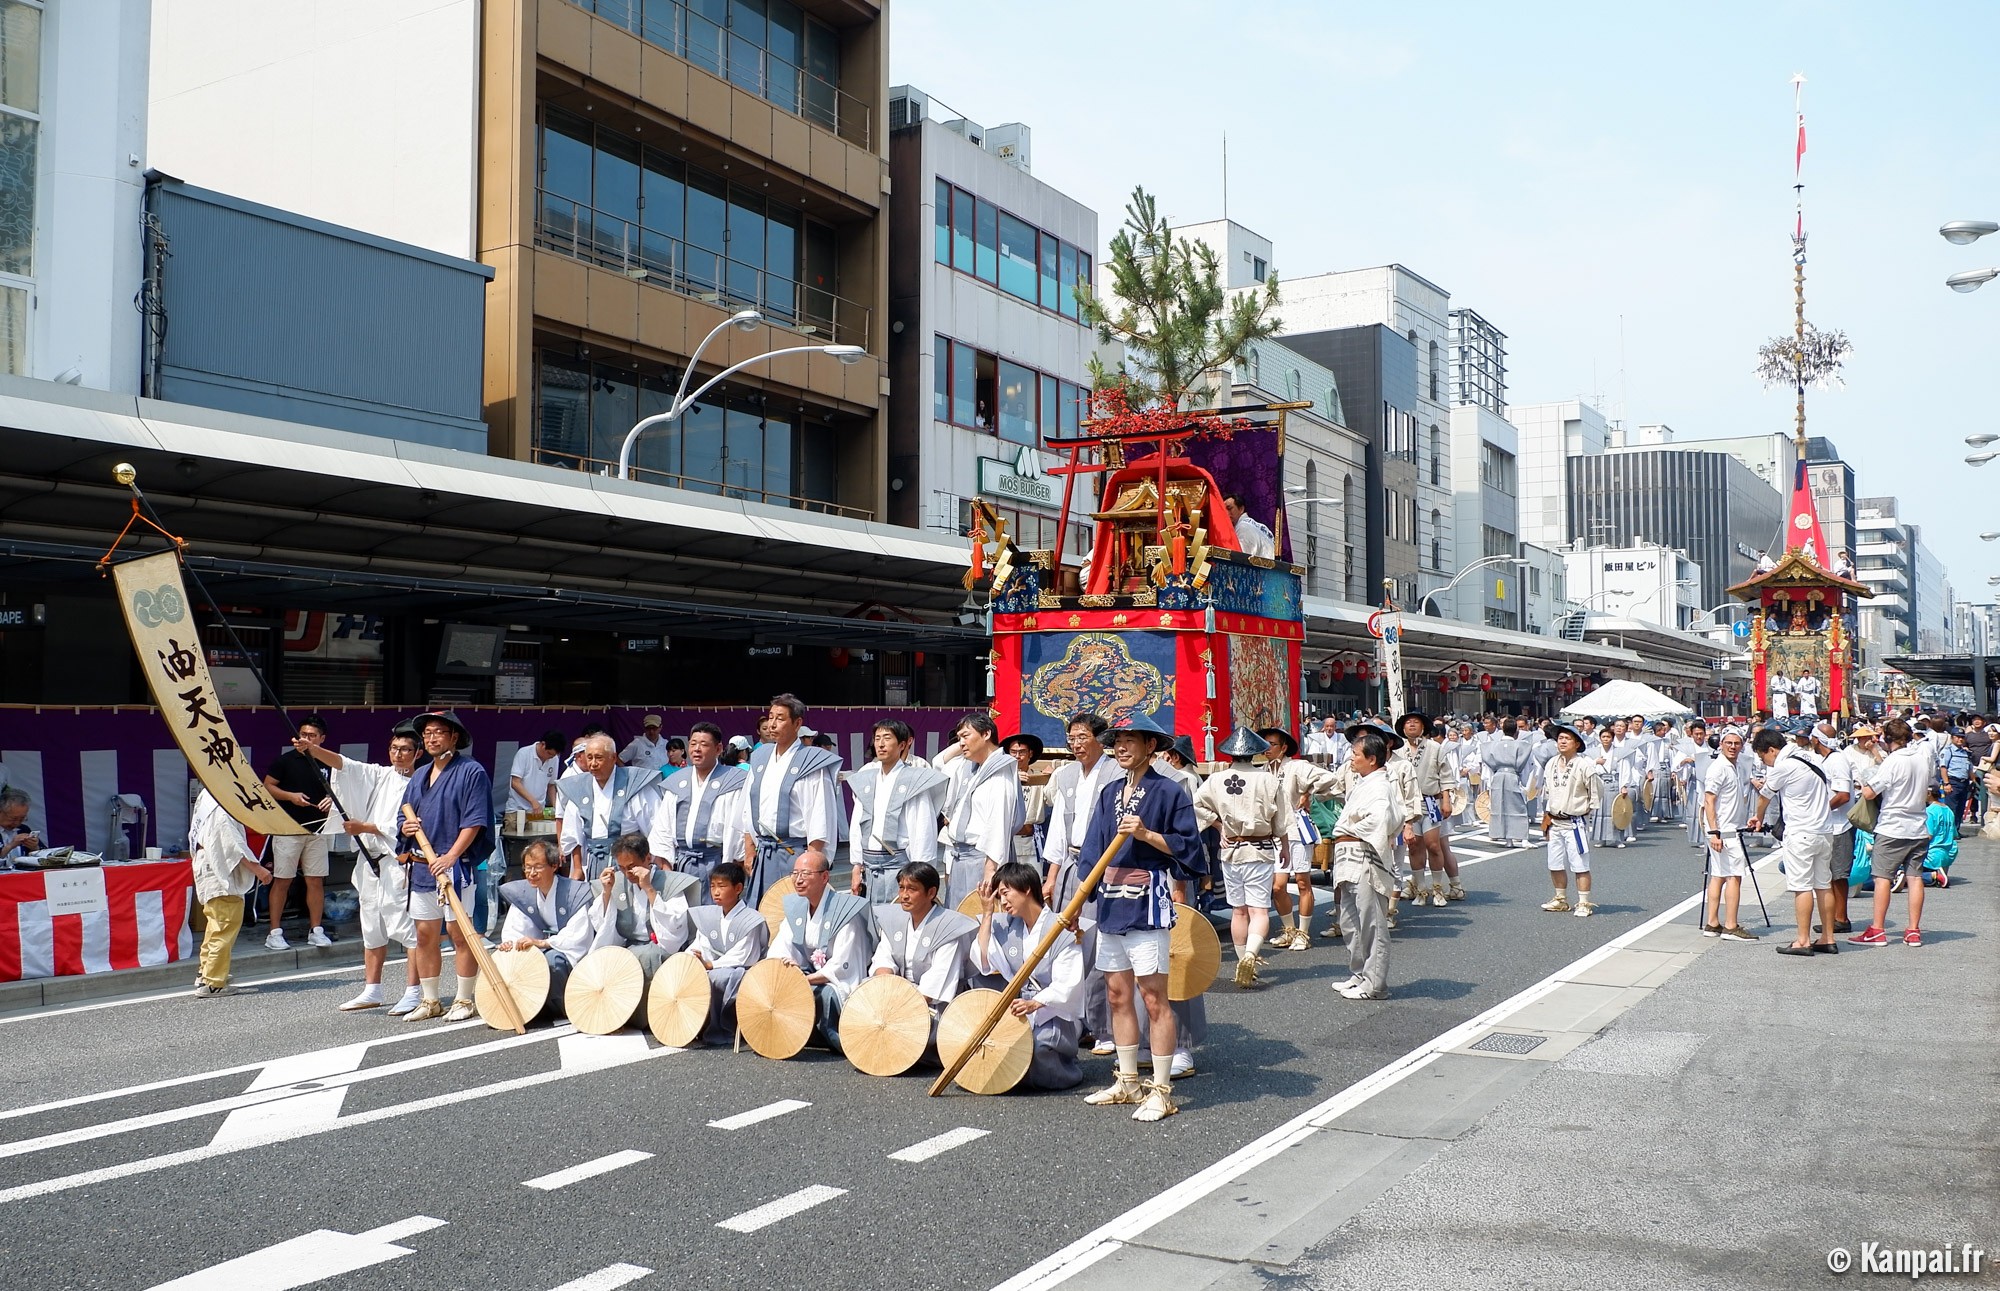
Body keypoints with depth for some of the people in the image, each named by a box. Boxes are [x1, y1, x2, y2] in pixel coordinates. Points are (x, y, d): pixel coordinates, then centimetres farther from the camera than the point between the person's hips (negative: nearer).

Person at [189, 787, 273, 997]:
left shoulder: (205, 798, 10)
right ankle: (212, 983, -4)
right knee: (225, 927, -6)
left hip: (207, 875, 11)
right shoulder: (220, 808, -21)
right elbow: (234, 844, -22)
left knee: (215, 924, 23)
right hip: (222, 878, -11)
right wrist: (257, 869, -18)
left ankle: (204, 974, 32)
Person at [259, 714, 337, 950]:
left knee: (316, 881, 5)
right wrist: (290, 796, -14)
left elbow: (332, 792, 19)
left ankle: (316, 931, 12)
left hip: (316, 830, 3)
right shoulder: (286, 760, -1)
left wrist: (331, 800, -4)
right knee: (281, 881, -2)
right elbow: (267, 786, 1)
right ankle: (275, 933, 3)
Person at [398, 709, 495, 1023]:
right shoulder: (418, 777, 17)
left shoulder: (471, 772, -6)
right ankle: (430, 1001, 20)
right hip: (420, 866, 7)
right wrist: (407, 829, -2)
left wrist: (450, 857, -23)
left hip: (455, 866, -7)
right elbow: (405, 820, 23)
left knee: (460, 933, -3)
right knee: (425, 935, 11)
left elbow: (474, 822, -13)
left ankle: (464, 1001, 5)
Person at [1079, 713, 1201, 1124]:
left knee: (1153, 998, -4)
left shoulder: (1168, 792, -6)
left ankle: (1161, 1091, 3)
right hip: (1111, 905, 7)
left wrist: (1146, 834, -20)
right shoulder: (1110, 793, 13)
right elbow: (1093, 851, 14)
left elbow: (1188, 847, -9)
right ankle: (1128, 1082, 24)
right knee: (1118, 994, 12)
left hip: (1147, 908, -7)